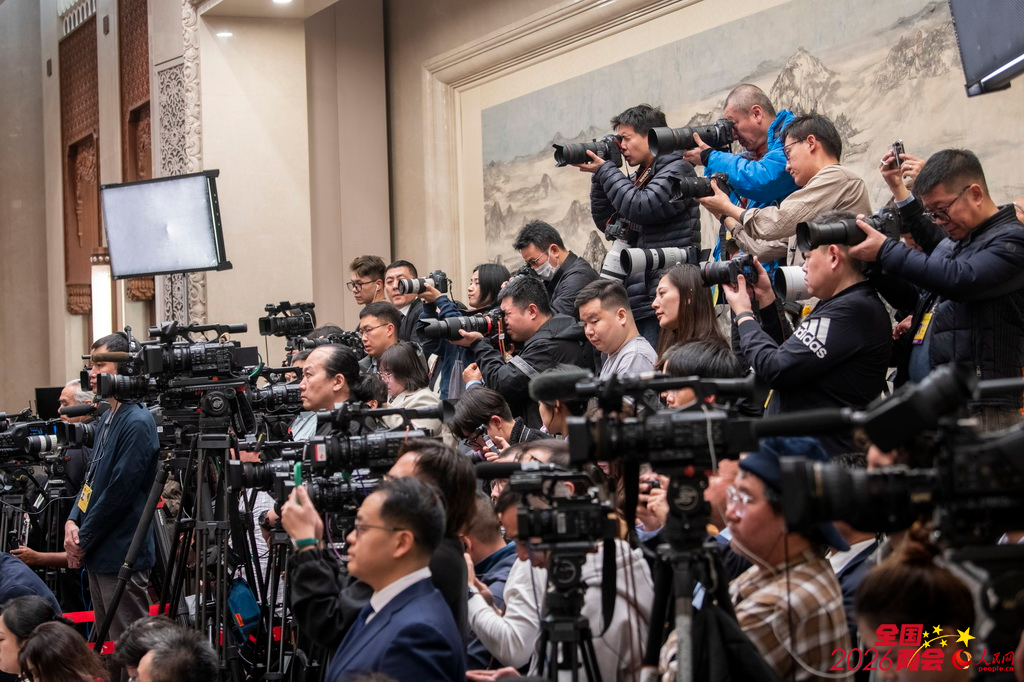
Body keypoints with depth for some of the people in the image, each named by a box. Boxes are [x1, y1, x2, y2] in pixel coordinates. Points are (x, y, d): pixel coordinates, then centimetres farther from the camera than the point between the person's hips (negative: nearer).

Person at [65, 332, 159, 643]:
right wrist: (72, 522, 2)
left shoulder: (137, 424, -16)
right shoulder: (106, 419, 13)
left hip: (122, 556, -10)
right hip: (98, 554, 10)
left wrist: (83, 541, -12)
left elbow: (119, 492, -19)